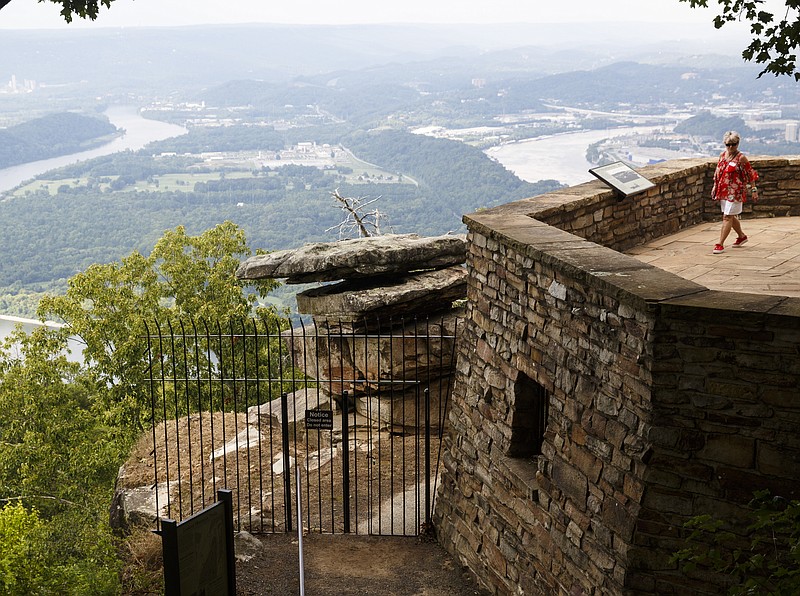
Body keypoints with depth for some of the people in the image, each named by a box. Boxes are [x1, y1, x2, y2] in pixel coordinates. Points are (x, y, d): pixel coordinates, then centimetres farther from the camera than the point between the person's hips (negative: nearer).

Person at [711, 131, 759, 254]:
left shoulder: (741, 158, -10)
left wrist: (754, 190, -7)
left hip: (735, 191, -7)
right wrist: (715, 186, 17)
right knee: (731, 216, 17)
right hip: (723, 191, 7)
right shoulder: (722, 155, 8)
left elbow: (750, 174, -6)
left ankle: (720, 244, -10)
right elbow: (717, 172, 19)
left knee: (727, 217, -9)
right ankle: (742, 236, 38)